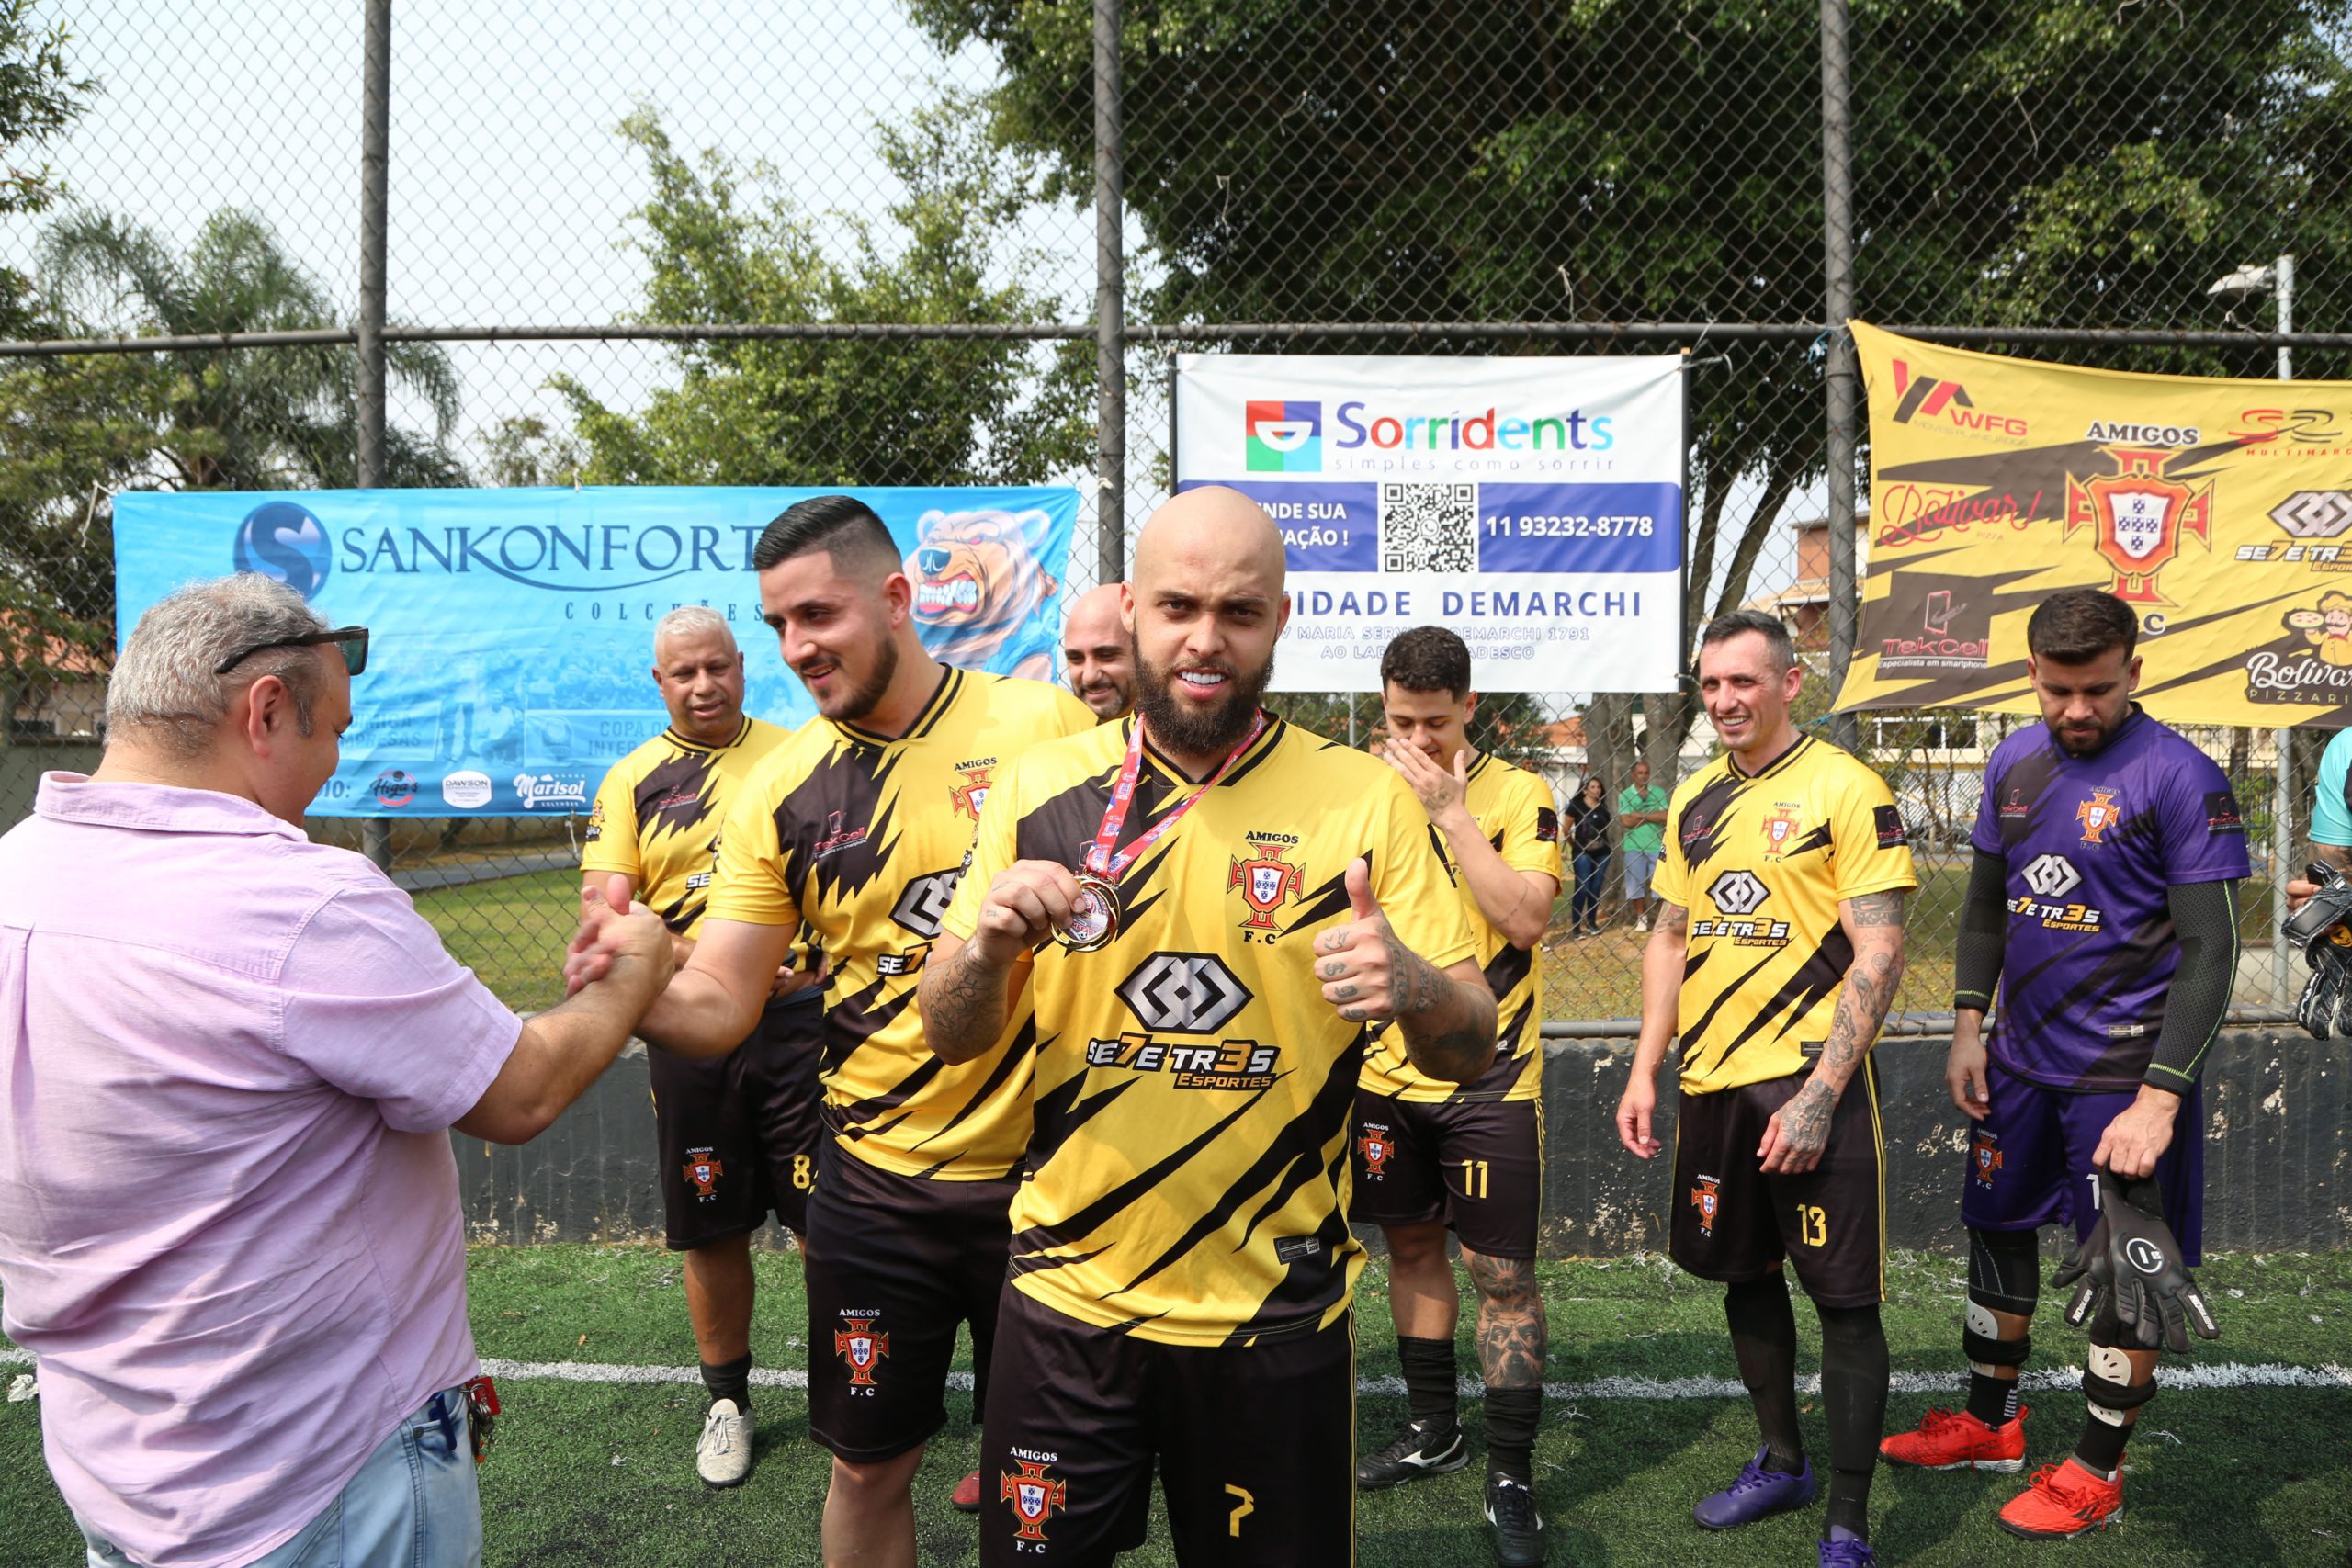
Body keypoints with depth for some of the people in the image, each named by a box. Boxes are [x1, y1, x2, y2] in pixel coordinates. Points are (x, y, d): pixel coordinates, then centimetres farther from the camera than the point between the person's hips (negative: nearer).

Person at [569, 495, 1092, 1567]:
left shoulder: (1045, 726, -10)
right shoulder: (781, 789, -3)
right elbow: (719, 1005, -3)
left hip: (1042, 1165, -1)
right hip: (876, 1183, 2)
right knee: (868, 1465, 15)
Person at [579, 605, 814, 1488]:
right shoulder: (632, 779, 5)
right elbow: (604, 908, -5)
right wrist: (704, 961, -22)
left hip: (799, 1013, -1)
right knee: (710, 1226, 11)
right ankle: (728, 1400, 30)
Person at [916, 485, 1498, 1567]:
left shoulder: (1364, 800, -7)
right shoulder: (1042, 788, -3)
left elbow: (1473, 1051, -5)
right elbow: (952, 1037, 2)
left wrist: (1412, 987, -28)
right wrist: (987, 946, -20)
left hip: (1275, 1311, -1)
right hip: (1067, 1291, 2)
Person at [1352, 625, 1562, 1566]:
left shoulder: (1517, 795, -8)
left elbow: (1525, 917, -21)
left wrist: (1451, 811, -21)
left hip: (1490, 1076, -4)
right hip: (1386, 1072, 5)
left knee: (1499, 1272, -2)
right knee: (1411, 1246, 16)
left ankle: (1511, 1475, 10)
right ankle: (1433, 1429, 34)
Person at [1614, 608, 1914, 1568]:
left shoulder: (1846, 790, -9)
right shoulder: (1694, 802, 10)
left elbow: (1879, 954, -13)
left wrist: (1817, 1094, -18)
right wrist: (1644, 1070, 9)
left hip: (1811, 1082, -6)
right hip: (1712, 1082, 7)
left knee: (1844, 1299, 1)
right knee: (1745, 1277, 18)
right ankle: (1782, 1462, 37)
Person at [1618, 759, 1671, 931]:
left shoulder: (1658, 792, 6)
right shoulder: (1625, 794, 2)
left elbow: (1665, 816, -8)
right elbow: (1626, 821, -9)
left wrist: (1640, 815, -10)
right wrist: (1651, 816, -7)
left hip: (1657, 845, 0)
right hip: (1634, 846, 0)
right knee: (1635, 884, 4)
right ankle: (1641, 918, 16)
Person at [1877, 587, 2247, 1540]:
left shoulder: (2181, 777, -15)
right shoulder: (2015, 761, 4)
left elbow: (2210, 952, -17)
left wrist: (2159, 1099, -22)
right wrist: (1967, 1027, 7)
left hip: (2124, 1073, -6)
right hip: (2021, 1059, 7)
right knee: (1997, 1232, 17)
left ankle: (2097, 1473, 22)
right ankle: (1991, 1425, 35)